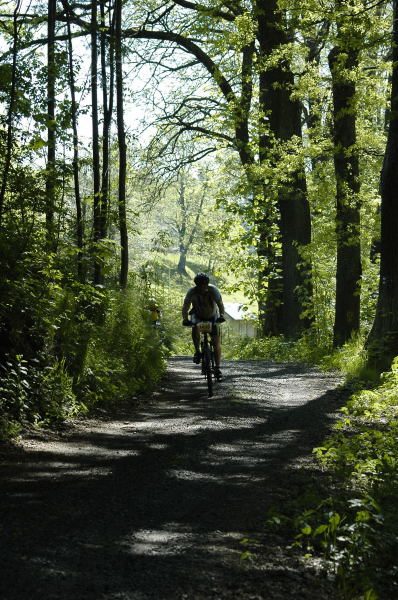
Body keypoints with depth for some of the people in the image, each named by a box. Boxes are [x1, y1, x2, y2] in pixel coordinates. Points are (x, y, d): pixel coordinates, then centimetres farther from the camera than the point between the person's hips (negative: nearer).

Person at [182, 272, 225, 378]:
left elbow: (220, 304, -27)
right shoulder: (192, 291, -25)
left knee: (216, 341, -11)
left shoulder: (213, 290, -26)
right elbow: (185, 306, -25)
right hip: (198, 315, 0)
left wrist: (221, 315, -45)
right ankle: (197, 351, -14)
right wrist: (185, 319, -42)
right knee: (195, 327, -34)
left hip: (212, 316, 0)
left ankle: (217, 367, -5)